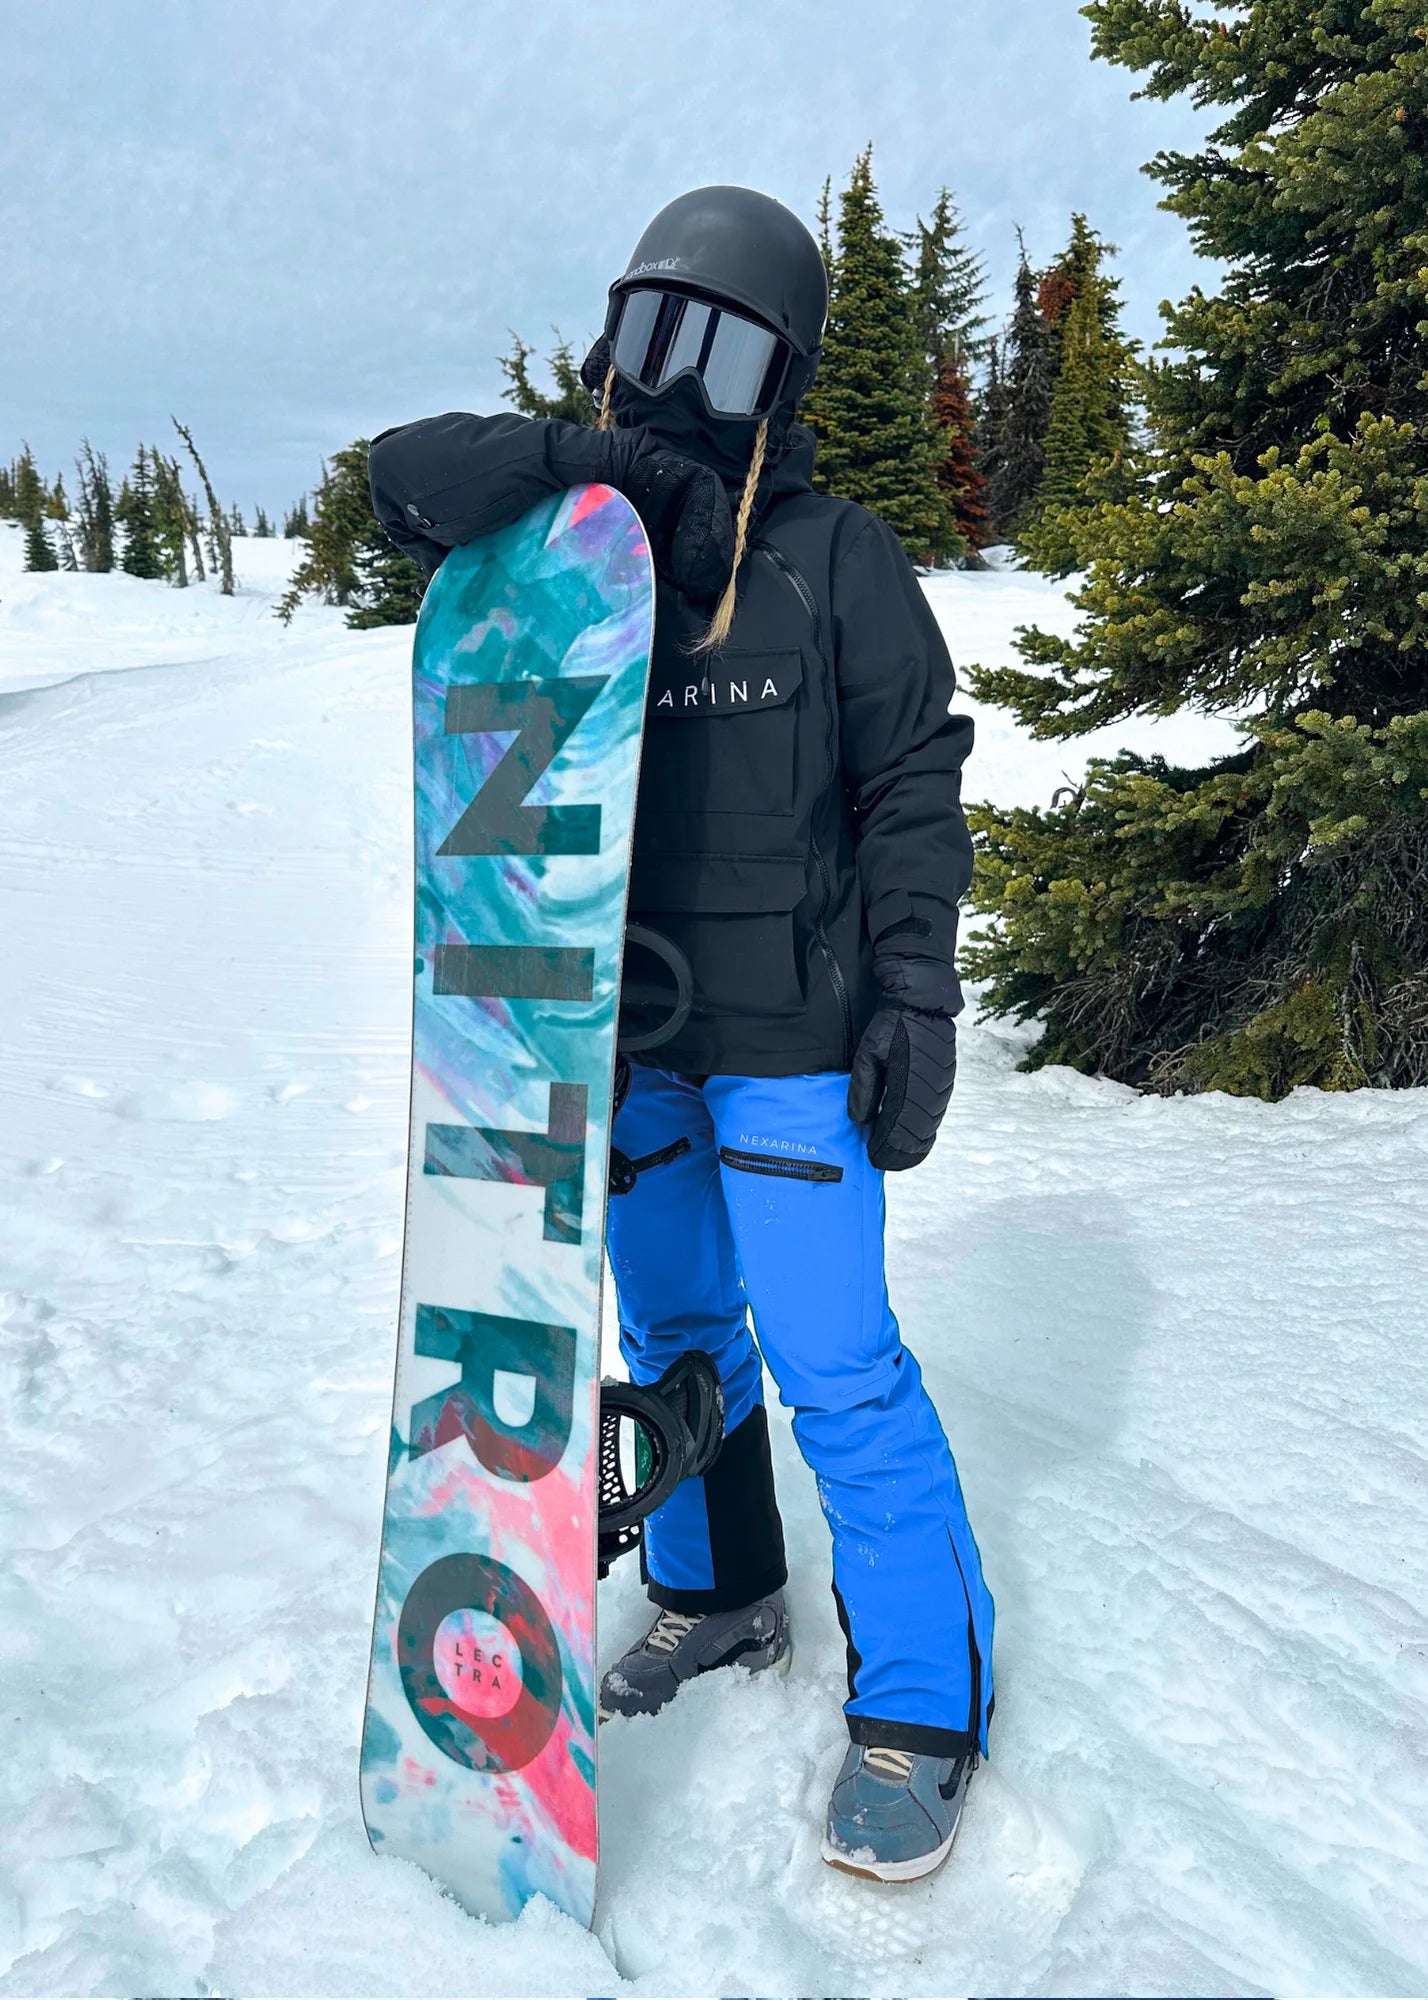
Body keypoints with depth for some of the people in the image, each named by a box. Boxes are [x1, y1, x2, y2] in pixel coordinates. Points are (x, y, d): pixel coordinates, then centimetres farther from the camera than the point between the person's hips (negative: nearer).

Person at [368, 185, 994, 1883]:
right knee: (671, 1330, 17)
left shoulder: (835, 558, -4)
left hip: (788, 1032, -5)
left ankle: (922, 1697, 13)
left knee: (834, 1363, -4)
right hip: (622, 1027, 5)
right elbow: (407, 478, -7)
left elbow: (914, 789, -5)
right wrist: (589, 456, -20)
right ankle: (716, 1595, 37)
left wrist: (916, 995, -13)